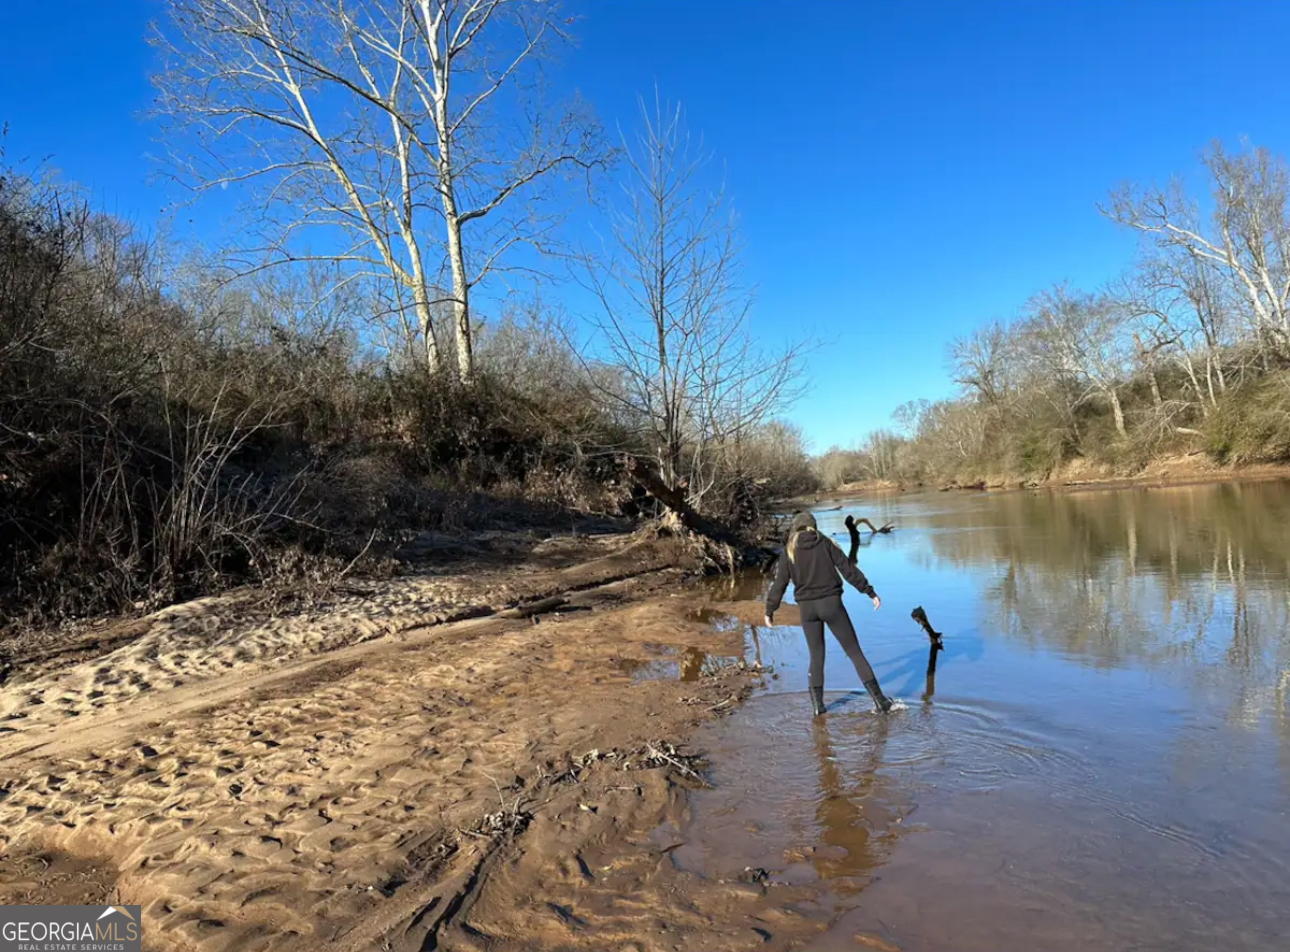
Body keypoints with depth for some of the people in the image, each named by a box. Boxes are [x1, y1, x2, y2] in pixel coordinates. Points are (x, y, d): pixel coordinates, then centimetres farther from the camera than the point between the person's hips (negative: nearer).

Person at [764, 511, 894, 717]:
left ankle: (817, 704, 14)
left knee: (816, 656, 16)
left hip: (807, 607, 1)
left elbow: (779, 584, 2)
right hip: (831, 603, -1)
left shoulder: (789, 551, 2)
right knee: (854, 650, 8)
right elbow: (848, 570, -3)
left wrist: (769, 610, 11)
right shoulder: (825, 543, 0)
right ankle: (879, 699, 6)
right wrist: (870, 592, 1)